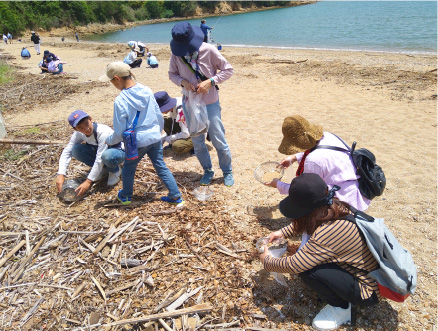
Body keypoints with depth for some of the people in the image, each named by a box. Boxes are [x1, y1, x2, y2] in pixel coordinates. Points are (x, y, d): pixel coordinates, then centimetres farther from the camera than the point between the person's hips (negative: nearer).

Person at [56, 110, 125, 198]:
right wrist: (61, 175, -25)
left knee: (107, 156, -42)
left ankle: (115, 171, -6)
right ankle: (102, 169, 0)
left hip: (118, 152, -6)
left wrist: (88, 181, -35)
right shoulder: (78, 134, -16)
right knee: (76, 150, -20)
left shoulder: (103, 132, -34)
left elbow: (100, 159, -35)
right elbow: (66, 152, -13)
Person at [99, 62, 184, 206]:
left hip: (137, 141, -4)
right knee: (161, 167, 14)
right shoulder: (147, 91, -2)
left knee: (129, 167, 19)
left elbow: (119, 131, -11)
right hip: (155, 137, 5)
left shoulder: (120, 100, -17)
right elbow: (159, 116, 6)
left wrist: (109, 141, 8)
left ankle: (126, 196, 38)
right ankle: (176, 196, 16)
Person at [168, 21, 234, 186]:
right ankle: (208, 171, 34)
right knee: (197, 142, 12)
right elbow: (172, 74, 8)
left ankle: (227, 172, 25)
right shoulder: (176, 54, -7)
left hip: (210, 103, -3)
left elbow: (228, 70, -7)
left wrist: (210, 82, -21)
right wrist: (183, 82, -14)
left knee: (218, 140, 3)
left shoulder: (208, 50, -15)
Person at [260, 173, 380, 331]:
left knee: (305, 267, -23)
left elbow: (293, 265, -25)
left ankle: (341, 308, 1)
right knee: (307, 254, 5)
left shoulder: (326, 235, -34)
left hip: (368, 291, -9)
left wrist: (267, 261, -8)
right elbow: (304, 223, 15)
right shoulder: (336, 207, -8)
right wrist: (282, 232, 9)